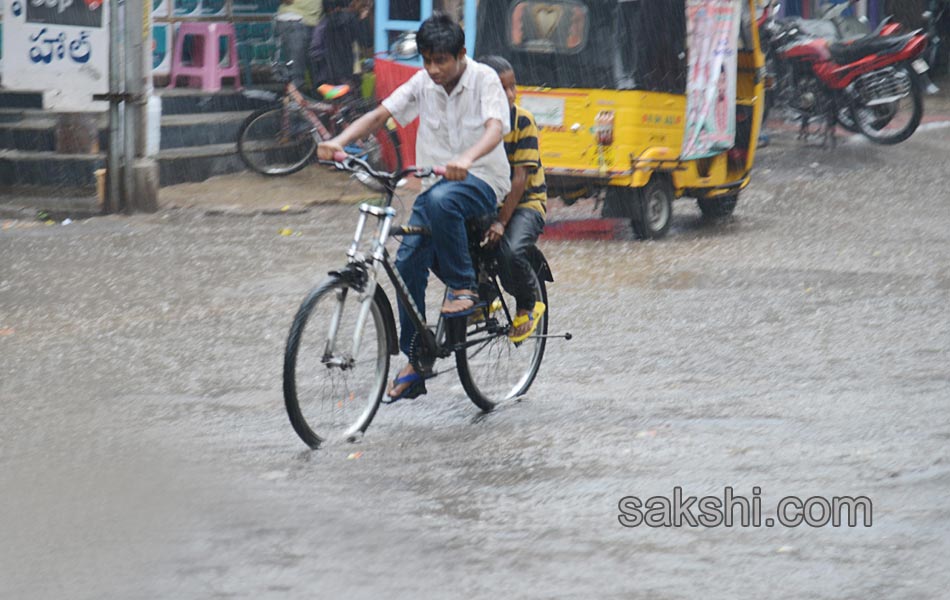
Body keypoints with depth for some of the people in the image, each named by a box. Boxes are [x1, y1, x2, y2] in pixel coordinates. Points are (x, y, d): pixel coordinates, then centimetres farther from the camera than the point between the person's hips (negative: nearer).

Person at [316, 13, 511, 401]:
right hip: (435, 182, 5)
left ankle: (463, 287, -21)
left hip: (481, 182, -5)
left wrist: (467, 159, -47)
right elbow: (380, 115, -1)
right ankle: (415, 362, -3)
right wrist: (339, 141, -21)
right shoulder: (422, 84, 4)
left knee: (441, 200, -39)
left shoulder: (484, 79, -10)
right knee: (408, 261, -12)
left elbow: (495, 128, -26)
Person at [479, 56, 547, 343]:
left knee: (511, 252, -34)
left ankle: (528, 307, -1)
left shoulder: (522, 121, -12)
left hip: (525, 202, -4)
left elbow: (520, 178, -16)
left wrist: (501, 222, -23)